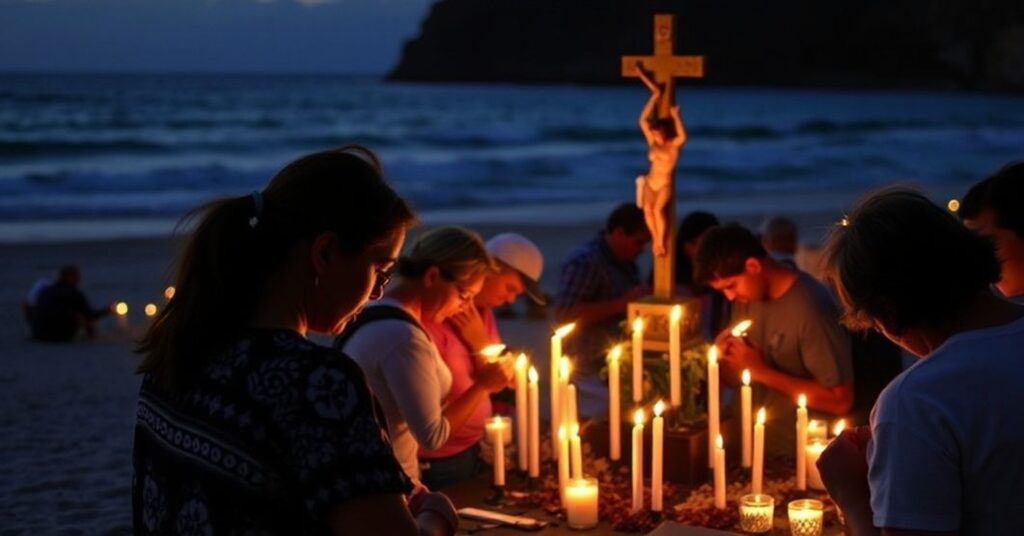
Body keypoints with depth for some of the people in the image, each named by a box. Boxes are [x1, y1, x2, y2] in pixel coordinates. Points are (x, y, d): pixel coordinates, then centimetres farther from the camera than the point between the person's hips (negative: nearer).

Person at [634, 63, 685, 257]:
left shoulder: (674, 145, -2)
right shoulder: (652, 143, 8)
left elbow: (683, 136, -26)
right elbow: (643, 120, 6)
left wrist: (676, 117, -28)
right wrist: (654, 96, 4)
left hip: (665, 185, -4)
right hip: (649, 182, 4)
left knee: (658, 209, -27)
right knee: (647, 209, -22)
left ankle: (662, 242, -17)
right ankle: (655, 240, -11)